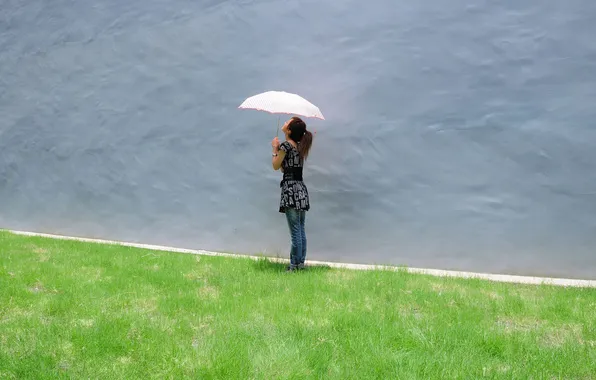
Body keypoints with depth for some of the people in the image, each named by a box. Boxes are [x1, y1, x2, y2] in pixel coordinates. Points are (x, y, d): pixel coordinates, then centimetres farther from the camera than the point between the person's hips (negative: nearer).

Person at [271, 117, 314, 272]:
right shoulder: (299, 146, 14)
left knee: (295, 231, -5)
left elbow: (276, 166, -3)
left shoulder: (286, 145, -10)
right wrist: (279, 148, 16)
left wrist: (275, 149, 8)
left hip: (290, 189, -9)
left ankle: (295, 265, 1)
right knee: (301, 230, 11)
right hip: (301, 189, 9)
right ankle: (301, 262, 15)